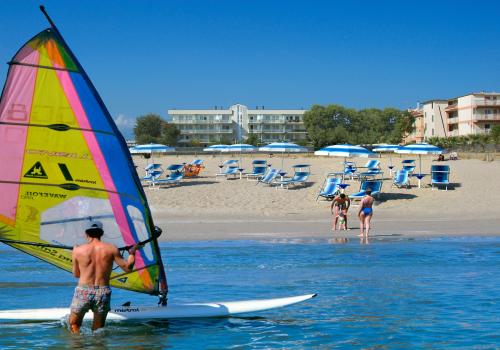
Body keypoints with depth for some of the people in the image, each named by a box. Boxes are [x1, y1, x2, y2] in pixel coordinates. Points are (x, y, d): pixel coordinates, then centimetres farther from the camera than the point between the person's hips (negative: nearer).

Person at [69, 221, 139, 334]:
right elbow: (127, 268, 5)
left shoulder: (78, 250, 0)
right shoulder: (111, 248, -1)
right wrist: (132, 253, 23)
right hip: (103, 293, 1)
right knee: (98, 330, 17)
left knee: (73, 325, 15)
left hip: (83, 291, -1)